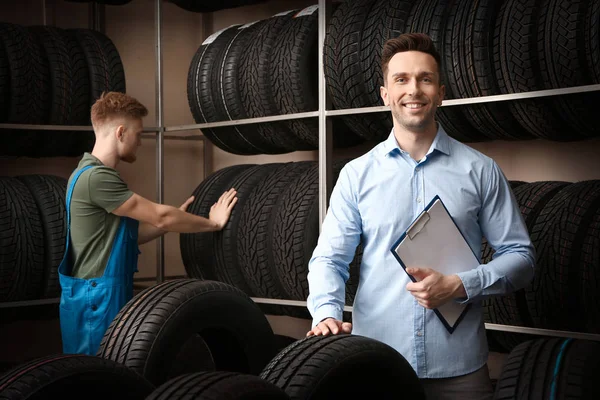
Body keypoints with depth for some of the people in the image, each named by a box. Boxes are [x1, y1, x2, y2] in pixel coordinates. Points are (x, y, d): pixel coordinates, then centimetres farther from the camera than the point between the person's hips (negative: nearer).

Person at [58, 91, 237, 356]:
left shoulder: (96, 174, 14)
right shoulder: (95, 177, -19)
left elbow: (128, 236, 16)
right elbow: (159, 216, -16)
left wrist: (175, 218, 10)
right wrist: (213, 223, -5)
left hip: (107, 297, 10)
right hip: (96, 301, -10)